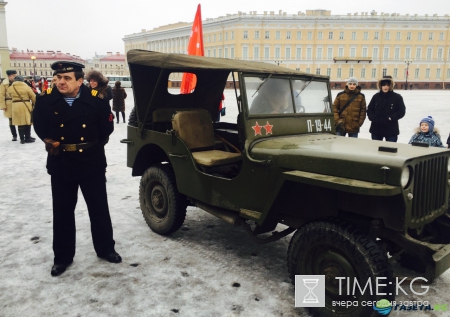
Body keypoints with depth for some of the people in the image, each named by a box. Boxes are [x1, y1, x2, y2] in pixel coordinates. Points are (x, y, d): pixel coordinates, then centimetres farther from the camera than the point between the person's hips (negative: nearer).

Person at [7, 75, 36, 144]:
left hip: (16, 107, 2)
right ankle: (28, 138, 14)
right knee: (28, 122, 9)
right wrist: (34, 103, 13)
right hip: (26, 106, -2)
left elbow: (11, 96, 10)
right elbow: (33, 96, -2)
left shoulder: (10, 88, 3)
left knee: (20, 123, 8)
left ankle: (22, 139, 11)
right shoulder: (26, 87, -4)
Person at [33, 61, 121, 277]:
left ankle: (105, 249, 29)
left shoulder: (96, 100, -10)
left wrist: (94, 145, 2)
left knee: (99, 208, 11)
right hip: (61, 164, 1)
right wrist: (50, 142, 5)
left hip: (92, 163, -1)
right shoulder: (46, 100, -6)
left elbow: (107, 127, 2)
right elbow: (40, 126, 11)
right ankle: (62, 256, 27)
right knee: (62, 212, 12)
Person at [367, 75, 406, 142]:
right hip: (376, 129, 2)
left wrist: (390, 118, -17)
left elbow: (401, 111, -4)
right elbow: (369, 109, 8)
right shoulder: (376, 96, 4)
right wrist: (373, 118, -11)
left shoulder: (397, 97, -2)